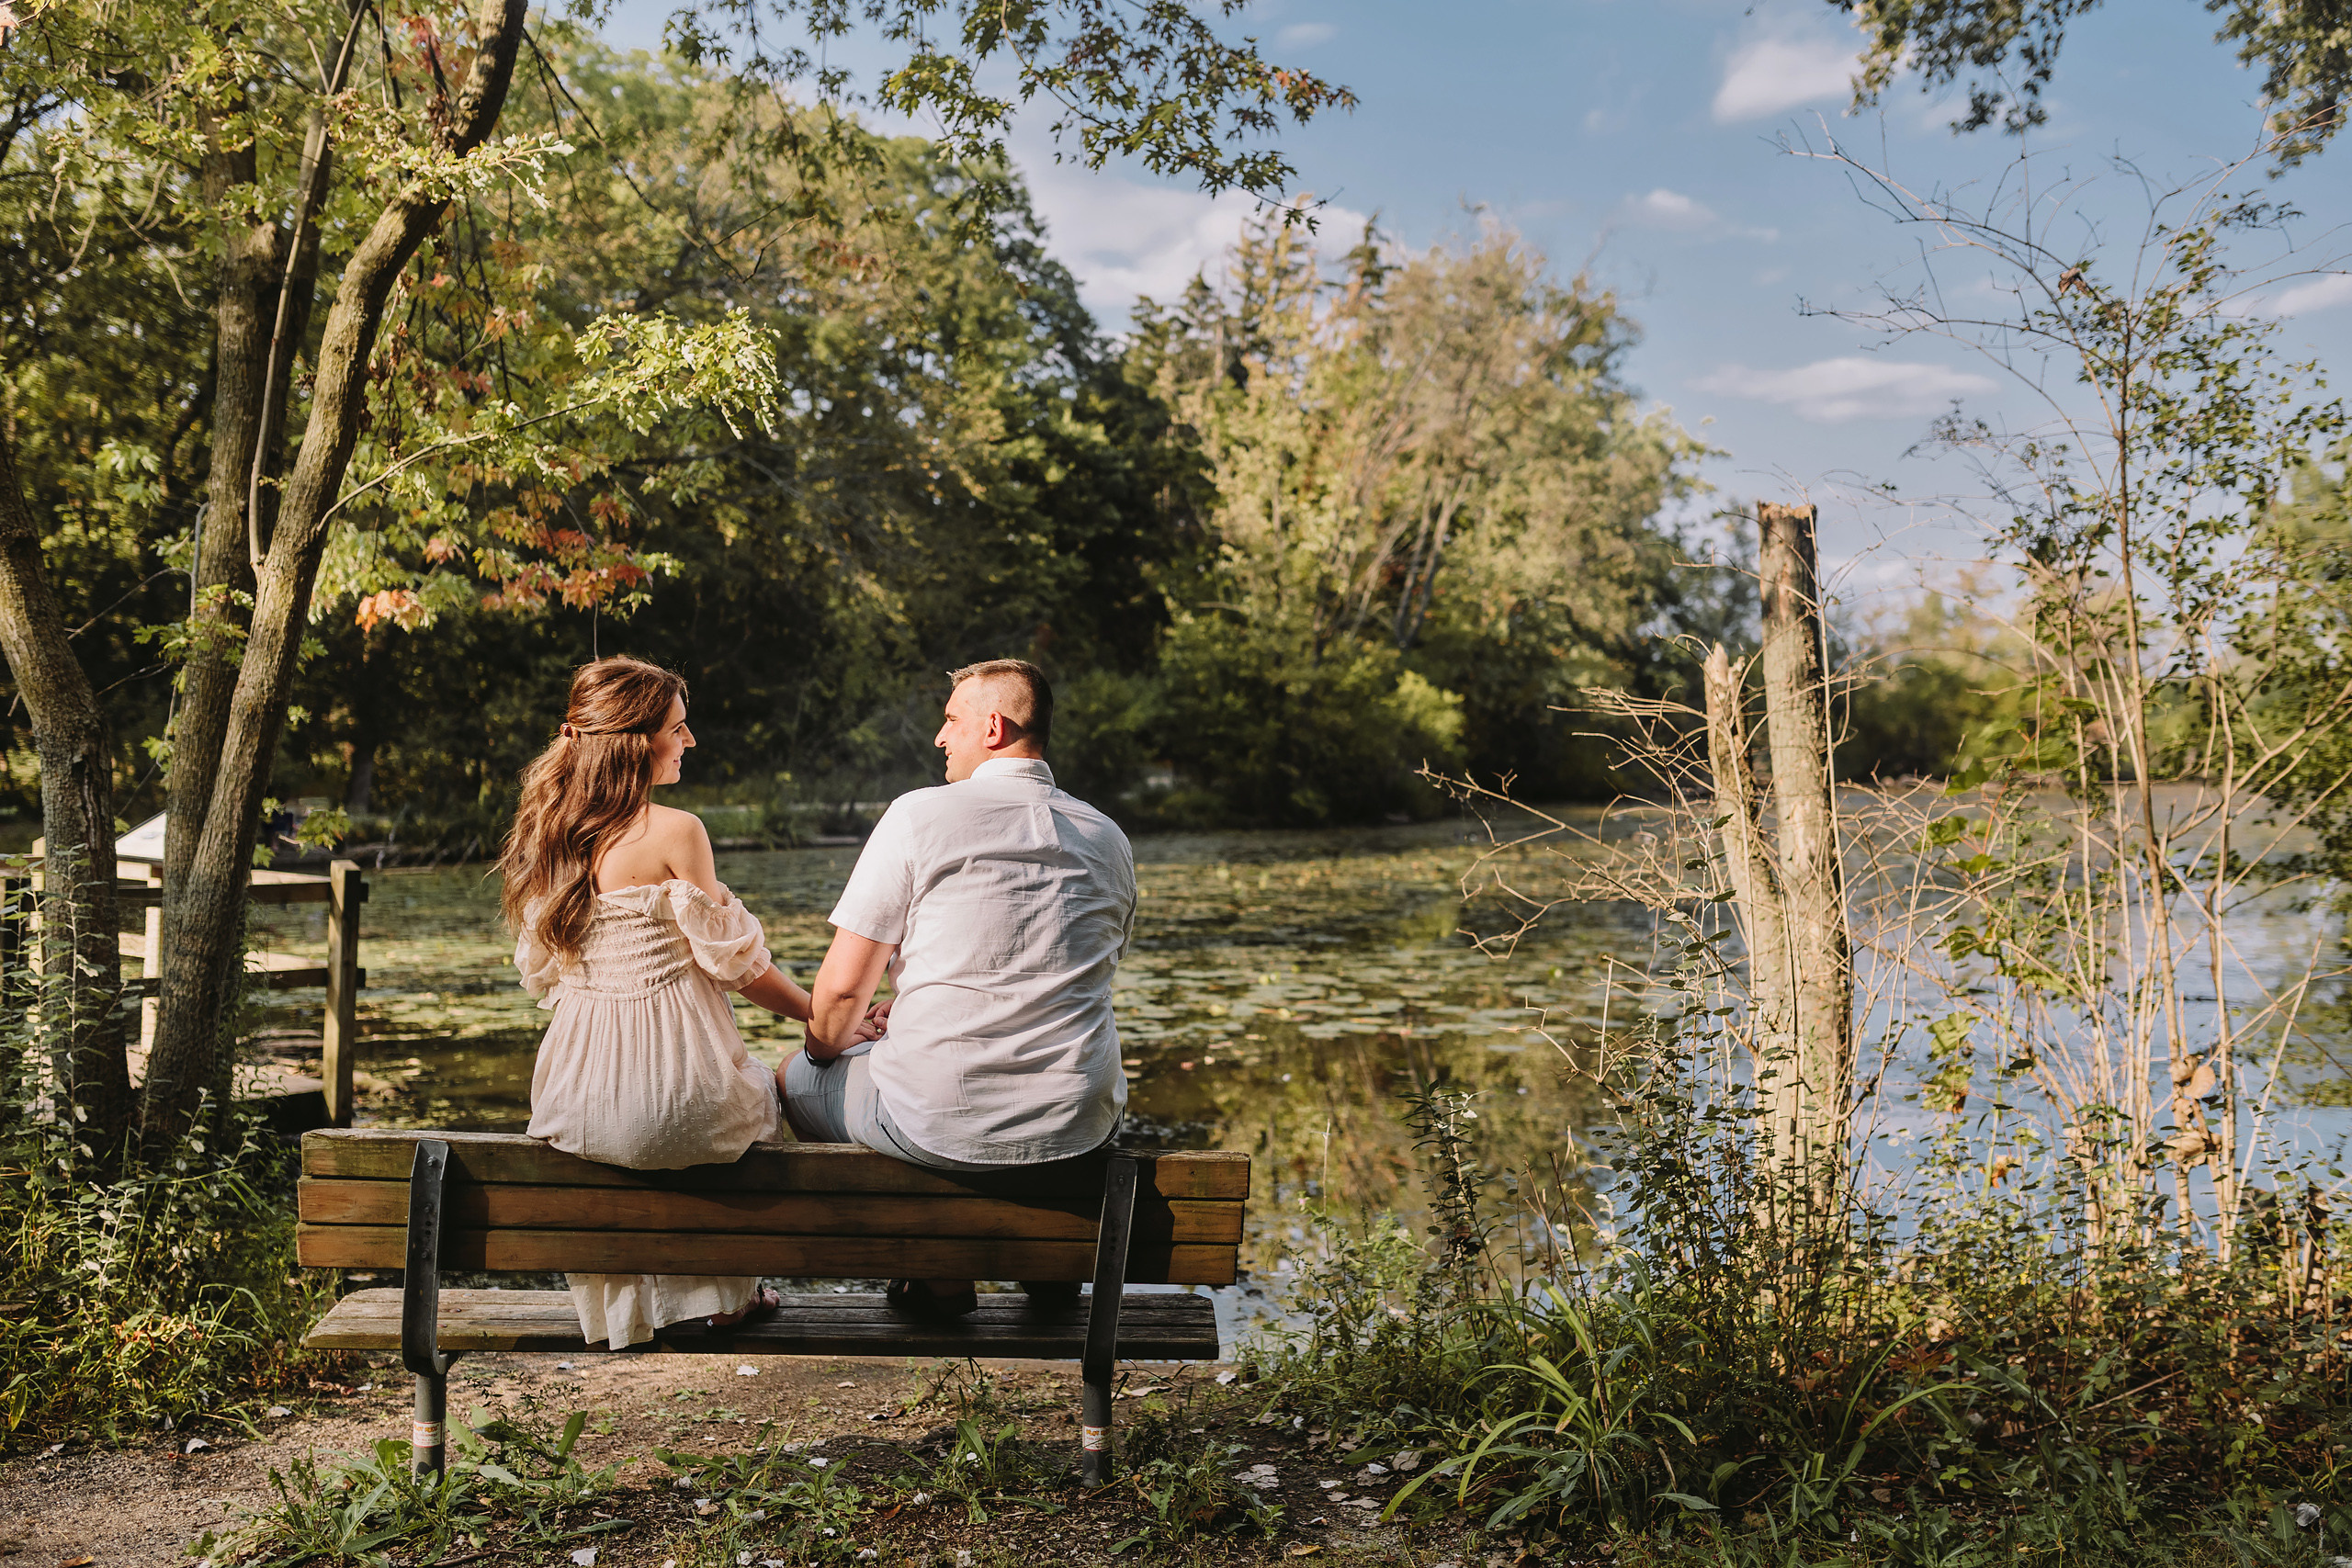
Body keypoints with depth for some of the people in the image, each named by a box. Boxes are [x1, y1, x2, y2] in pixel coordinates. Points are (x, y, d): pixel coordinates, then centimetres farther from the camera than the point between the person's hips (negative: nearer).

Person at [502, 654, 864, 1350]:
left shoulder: (548, 834, 3)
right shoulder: (673, 831, -16)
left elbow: (542, 971, 13)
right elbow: (733, 961, -10)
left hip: (576, 1104, 6)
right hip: (669, 1099, -6)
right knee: (762, 1086, 29)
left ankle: (621, 1297, 42)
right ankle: (725, 1291, 36)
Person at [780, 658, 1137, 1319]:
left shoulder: (919, 814, -8)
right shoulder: (1109, 839, 8)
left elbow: (841, 989, -9)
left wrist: (828, 1046, 16)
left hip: (937, 1122, -5)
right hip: (1078, 1128, 5)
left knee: (794, 1075, 26)